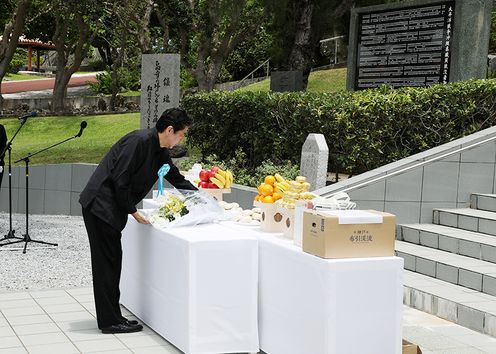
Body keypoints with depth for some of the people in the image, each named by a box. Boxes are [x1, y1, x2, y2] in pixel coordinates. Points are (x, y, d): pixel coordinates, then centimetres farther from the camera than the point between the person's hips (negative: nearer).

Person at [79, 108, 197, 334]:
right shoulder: (140, 141, -19)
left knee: (111, 261, 12)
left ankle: (111, 318, 19)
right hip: (100, 204, -10)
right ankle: (110, 321, 3)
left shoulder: (160, 151, 10)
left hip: (111, 208, 10)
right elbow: (119, 180, -21)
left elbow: (176, 178, 22)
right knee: (107, 262, -4)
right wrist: (133, 211, -13)